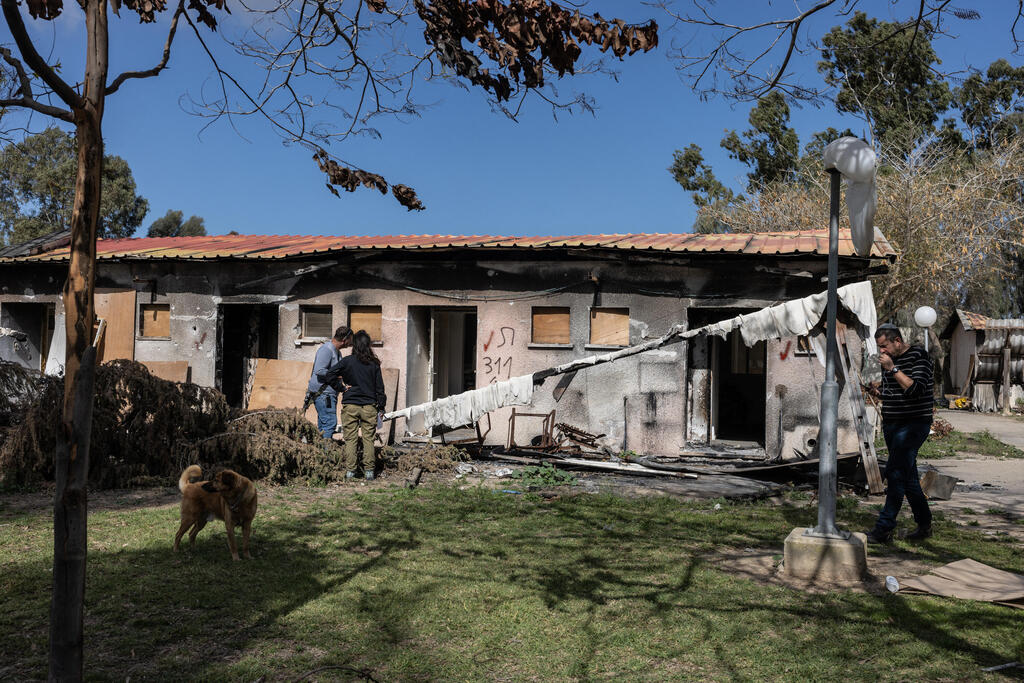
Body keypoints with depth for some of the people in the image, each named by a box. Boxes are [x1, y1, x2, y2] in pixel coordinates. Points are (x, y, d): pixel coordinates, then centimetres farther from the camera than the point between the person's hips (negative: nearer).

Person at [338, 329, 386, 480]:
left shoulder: (346, 361, -5)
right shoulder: (374, 363, 0)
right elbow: (379, 387, 3)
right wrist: (381, 407, 10)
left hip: (350, 405, -1)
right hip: (369, 406, 1)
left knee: (350, 439, 5)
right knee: (368, 439, 6)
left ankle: (350, 471, 5)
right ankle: (369, 471, 6)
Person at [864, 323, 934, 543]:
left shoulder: (918, 356, -10)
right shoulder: (888, 360, 13)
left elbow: (917, 389, -22)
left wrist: (893, 369, -23)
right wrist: (879, 390, 3)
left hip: (913, 424, -8)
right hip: (892, 425, 8)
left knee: (895, 473, -13)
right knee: (907, 477, 12)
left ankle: (884, 529, -12)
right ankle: (924, 524, 23)